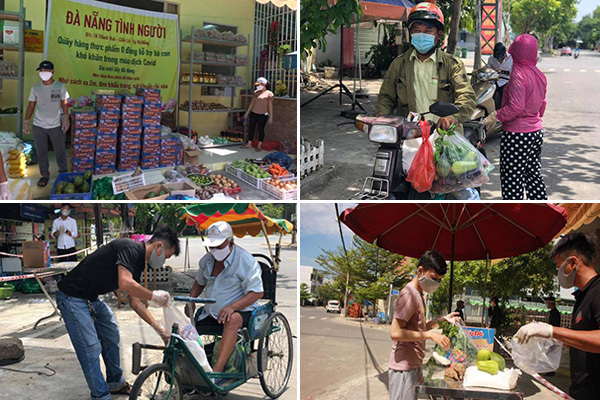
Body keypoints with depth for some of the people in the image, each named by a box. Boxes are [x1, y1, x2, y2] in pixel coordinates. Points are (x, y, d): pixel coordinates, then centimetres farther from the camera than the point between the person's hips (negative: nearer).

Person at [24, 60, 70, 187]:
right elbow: (31, 106, 6)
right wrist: (26, 122, 1)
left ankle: (63, 173, 26)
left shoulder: (60, 87, -2)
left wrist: (66, 120, -6)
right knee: (41, 152, 9)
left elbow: (64, 104, 2)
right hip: (38, 126, 2)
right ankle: (45, 175, 22)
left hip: (56, 126, -1)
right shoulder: (35, 88, 1)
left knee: (60, 151, 8)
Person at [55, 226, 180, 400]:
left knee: (111, 335, 17)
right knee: (91, 348, -8)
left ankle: (115, 384, 31)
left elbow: (135, 303, 15)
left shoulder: (138, 262, 10)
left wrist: (159, 328, 12)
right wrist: (154, 296, -21)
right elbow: (125, 284, -36)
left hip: (91, 298, 11)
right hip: (73, 298, -11)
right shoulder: (130, 249, -20)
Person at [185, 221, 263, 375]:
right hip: (209, 314, 7)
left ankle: (217, 370, -47)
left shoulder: (246, 261, -11)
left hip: (241, 312, -6)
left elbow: (257, 293, -16)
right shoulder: (207, 260, 8)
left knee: (232, 320, -40)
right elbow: (199, 282, 26)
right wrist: (190, 301, 5)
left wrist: (232, 307, -29)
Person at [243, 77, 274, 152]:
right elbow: (252, 103, 15)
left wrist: (271, 117, -11)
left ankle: (259, 146, 14)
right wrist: (247, 113, 16)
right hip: (254, 113, 5)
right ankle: (249, 144, 16)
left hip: (263, 115, -5)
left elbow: (270, 106, -9)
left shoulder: (269, 94, -8)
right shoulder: (256, 92, 9)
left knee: (261, 129, 3)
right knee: (251, 128, 5)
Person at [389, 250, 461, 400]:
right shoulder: (409, 294, -16)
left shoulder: (418, 295, 15)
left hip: (414, 365, 10)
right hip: (404, 367, -10)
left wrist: (443, 320, 11)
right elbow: (396, 333, -23)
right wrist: (430, 335, -23)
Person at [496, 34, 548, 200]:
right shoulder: (539, 75, 7)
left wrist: (498, 115, -12)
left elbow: (516, 106, -25)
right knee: (533, 174, 18)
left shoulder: (518, 74, -18)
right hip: (537, 132, 9)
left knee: (512, 179, 0)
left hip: (517, 135, -9)